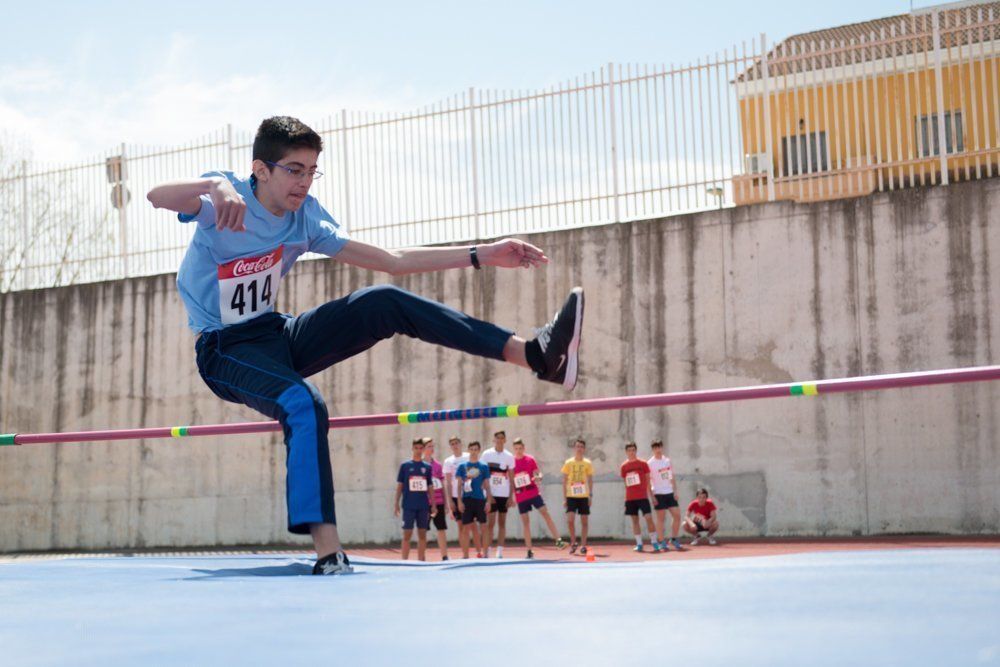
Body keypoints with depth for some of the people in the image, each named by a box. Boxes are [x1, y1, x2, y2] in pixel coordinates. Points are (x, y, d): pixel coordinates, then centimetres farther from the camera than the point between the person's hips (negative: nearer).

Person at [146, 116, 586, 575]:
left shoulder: (306, 216, 1)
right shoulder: (229, 197, -15)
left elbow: (392, 262, 4)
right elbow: (157, 196, -36)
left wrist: (482, 255, 0)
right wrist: (215, 186, -57)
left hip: (278, 336, 5)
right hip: (224, 351, -5)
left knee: (385, 304, -15)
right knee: (304, 405, -37)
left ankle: (535, 355, -21)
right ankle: (327, 553, -42)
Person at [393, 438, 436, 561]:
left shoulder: (427, 467, 7)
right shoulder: (405, 466, 2)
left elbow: (430, 487, 10)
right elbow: (399, 485, 4)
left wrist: (433, 505, 6)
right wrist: (396, 503, -1)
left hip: (423, 506, 2)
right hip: (408, 506, -2)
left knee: (422, 534, 6)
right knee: (407, 534, -2)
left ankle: (421, 560, 13)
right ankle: (404, 560, 3)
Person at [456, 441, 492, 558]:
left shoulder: (484, 466, 5)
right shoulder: (462, 466, 5)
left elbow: (487, 485, 7)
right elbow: (459, 484, 5)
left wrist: (489, 501, 0)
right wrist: (459, 501, -2)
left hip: (480, 500, 0)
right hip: (467, 500, 0)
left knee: (482, 527, 1)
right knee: (466, 528, 1)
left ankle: (480, 552, 9)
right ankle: (465, 554, 6)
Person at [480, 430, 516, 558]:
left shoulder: (509, 456, 6)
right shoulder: (487, 454, 0)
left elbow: (511, 478, 7)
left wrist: (511, 496, 0)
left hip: (504, 494, 2)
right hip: (491, 494, -2)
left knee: (502, 523, 4)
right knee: (490, 523, -4)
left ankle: (500, 552, 6)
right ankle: (487, 552, -3)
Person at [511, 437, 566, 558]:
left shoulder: (530, 459, 3)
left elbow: (538, 473, 6)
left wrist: (538, 477, -17)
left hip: (534, 493, 0)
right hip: (520, 497, 0)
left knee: (546, 514, -10)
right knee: (525, 522, 4)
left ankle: (558, 540, -11)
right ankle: (529, 551, 8)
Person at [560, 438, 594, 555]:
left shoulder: (588, 463, 4)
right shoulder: (568, 463, 3)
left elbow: (590, 480, 7)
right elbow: (564, 481, 6)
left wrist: (591, 495, -3)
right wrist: (564, 498, 1)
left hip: (584, 496, 1)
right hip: (571, 496, 0)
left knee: (584, 521, 2)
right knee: (570, 520, -11)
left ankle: (583, 545, 11)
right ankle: (573, 543, 7)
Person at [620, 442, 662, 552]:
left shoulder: (643, 463, 0)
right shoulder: (624, 466, 7)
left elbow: (648, 480, 3)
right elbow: (626, 483, 13)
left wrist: (650, 494, -1)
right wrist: (626, 498, 11)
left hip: (642, 496, -3)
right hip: (630, 498, 3)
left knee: (649, 518, -9)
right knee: (635, 520, 5)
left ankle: (654, 542, -2)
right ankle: (639, 544, 10)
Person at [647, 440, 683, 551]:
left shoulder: (667, 460, 10)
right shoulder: (650, 463, -5)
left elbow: (672, 477, 15)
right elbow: (648, 481, -6)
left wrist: (675, 491, 8)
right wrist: (652, 496, -11)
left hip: (670, 493, 5)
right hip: (659, 494, -5)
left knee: (677, 515, 1)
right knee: (661, 518, -1)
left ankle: (674, 540, 14)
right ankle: (662, 542, 7)